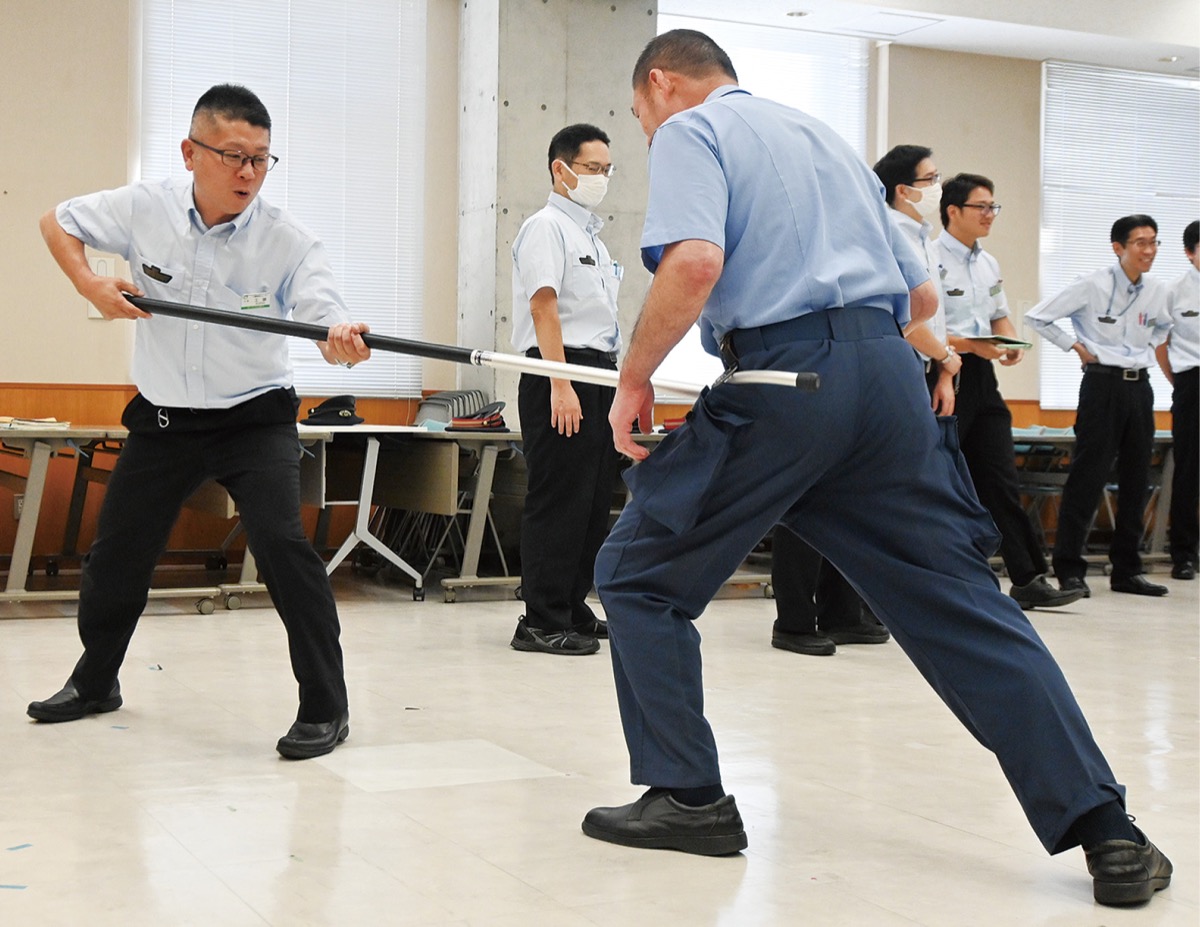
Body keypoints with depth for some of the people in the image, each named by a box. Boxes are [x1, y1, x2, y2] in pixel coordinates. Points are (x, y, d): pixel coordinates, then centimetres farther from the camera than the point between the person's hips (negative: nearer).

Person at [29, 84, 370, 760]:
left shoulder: (288, 241, -15)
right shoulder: (145, 209, -8)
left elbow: (327, 315, -28)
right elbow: (58, 223, 8)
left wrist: (342, 340, -53)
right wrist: (93, 287, -9)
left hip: (255, 418, -3)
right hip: (164, 418, 4)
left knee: (281, 541, -23)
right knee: (117, 553, 14)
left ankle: (326, 706, -12)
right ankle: (95, 681, 41)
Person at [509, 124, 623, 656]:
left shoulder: (591, 235, 23)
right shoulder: (546, 227, -5)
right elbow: (544, 307, -15)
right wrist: (560, 384, -23)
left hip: (598, 374, 9)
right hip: (562, 373, -9)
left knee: (594, 501, 11)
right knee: (558, 502, -9)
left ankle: (573, 610, 20)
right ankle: (541, 622, -5)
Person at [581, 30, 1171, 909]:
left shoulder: (689, 130, 6)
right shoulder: (825, 134, 28)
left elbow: (694, 262, -16)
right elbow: (921, 294, 26)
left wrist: (635, 377, -5)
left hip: (782, 379, -6)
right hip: (889, 372, 7)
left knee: (639, 576, 11)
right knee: (965, 602, 6)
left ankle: (689, 798, 10)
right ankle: (1106, 830, 1)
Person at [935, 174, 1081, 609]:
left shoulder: (989, 264, 17)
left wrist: (1010, 342, 4)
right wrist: (970, 345, -23)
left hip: (981, 377, 8)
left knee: (1001, 482, 8)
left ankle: (1028, 580, 11)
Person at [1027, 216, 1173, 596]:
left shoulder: (1155, 293, 8)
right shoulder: (1092, 286, -8)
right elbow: (1037, 317, -6)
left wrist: (1146, 350, 13)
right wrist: (1076, 345, -6)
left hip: (1140, 387, 6)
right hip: (1103, 384, -6)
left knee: (1136, 480, 8)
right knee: (1088, 478, -7)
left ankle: (1127, 570, 17)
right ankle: (1069, 569, -2)